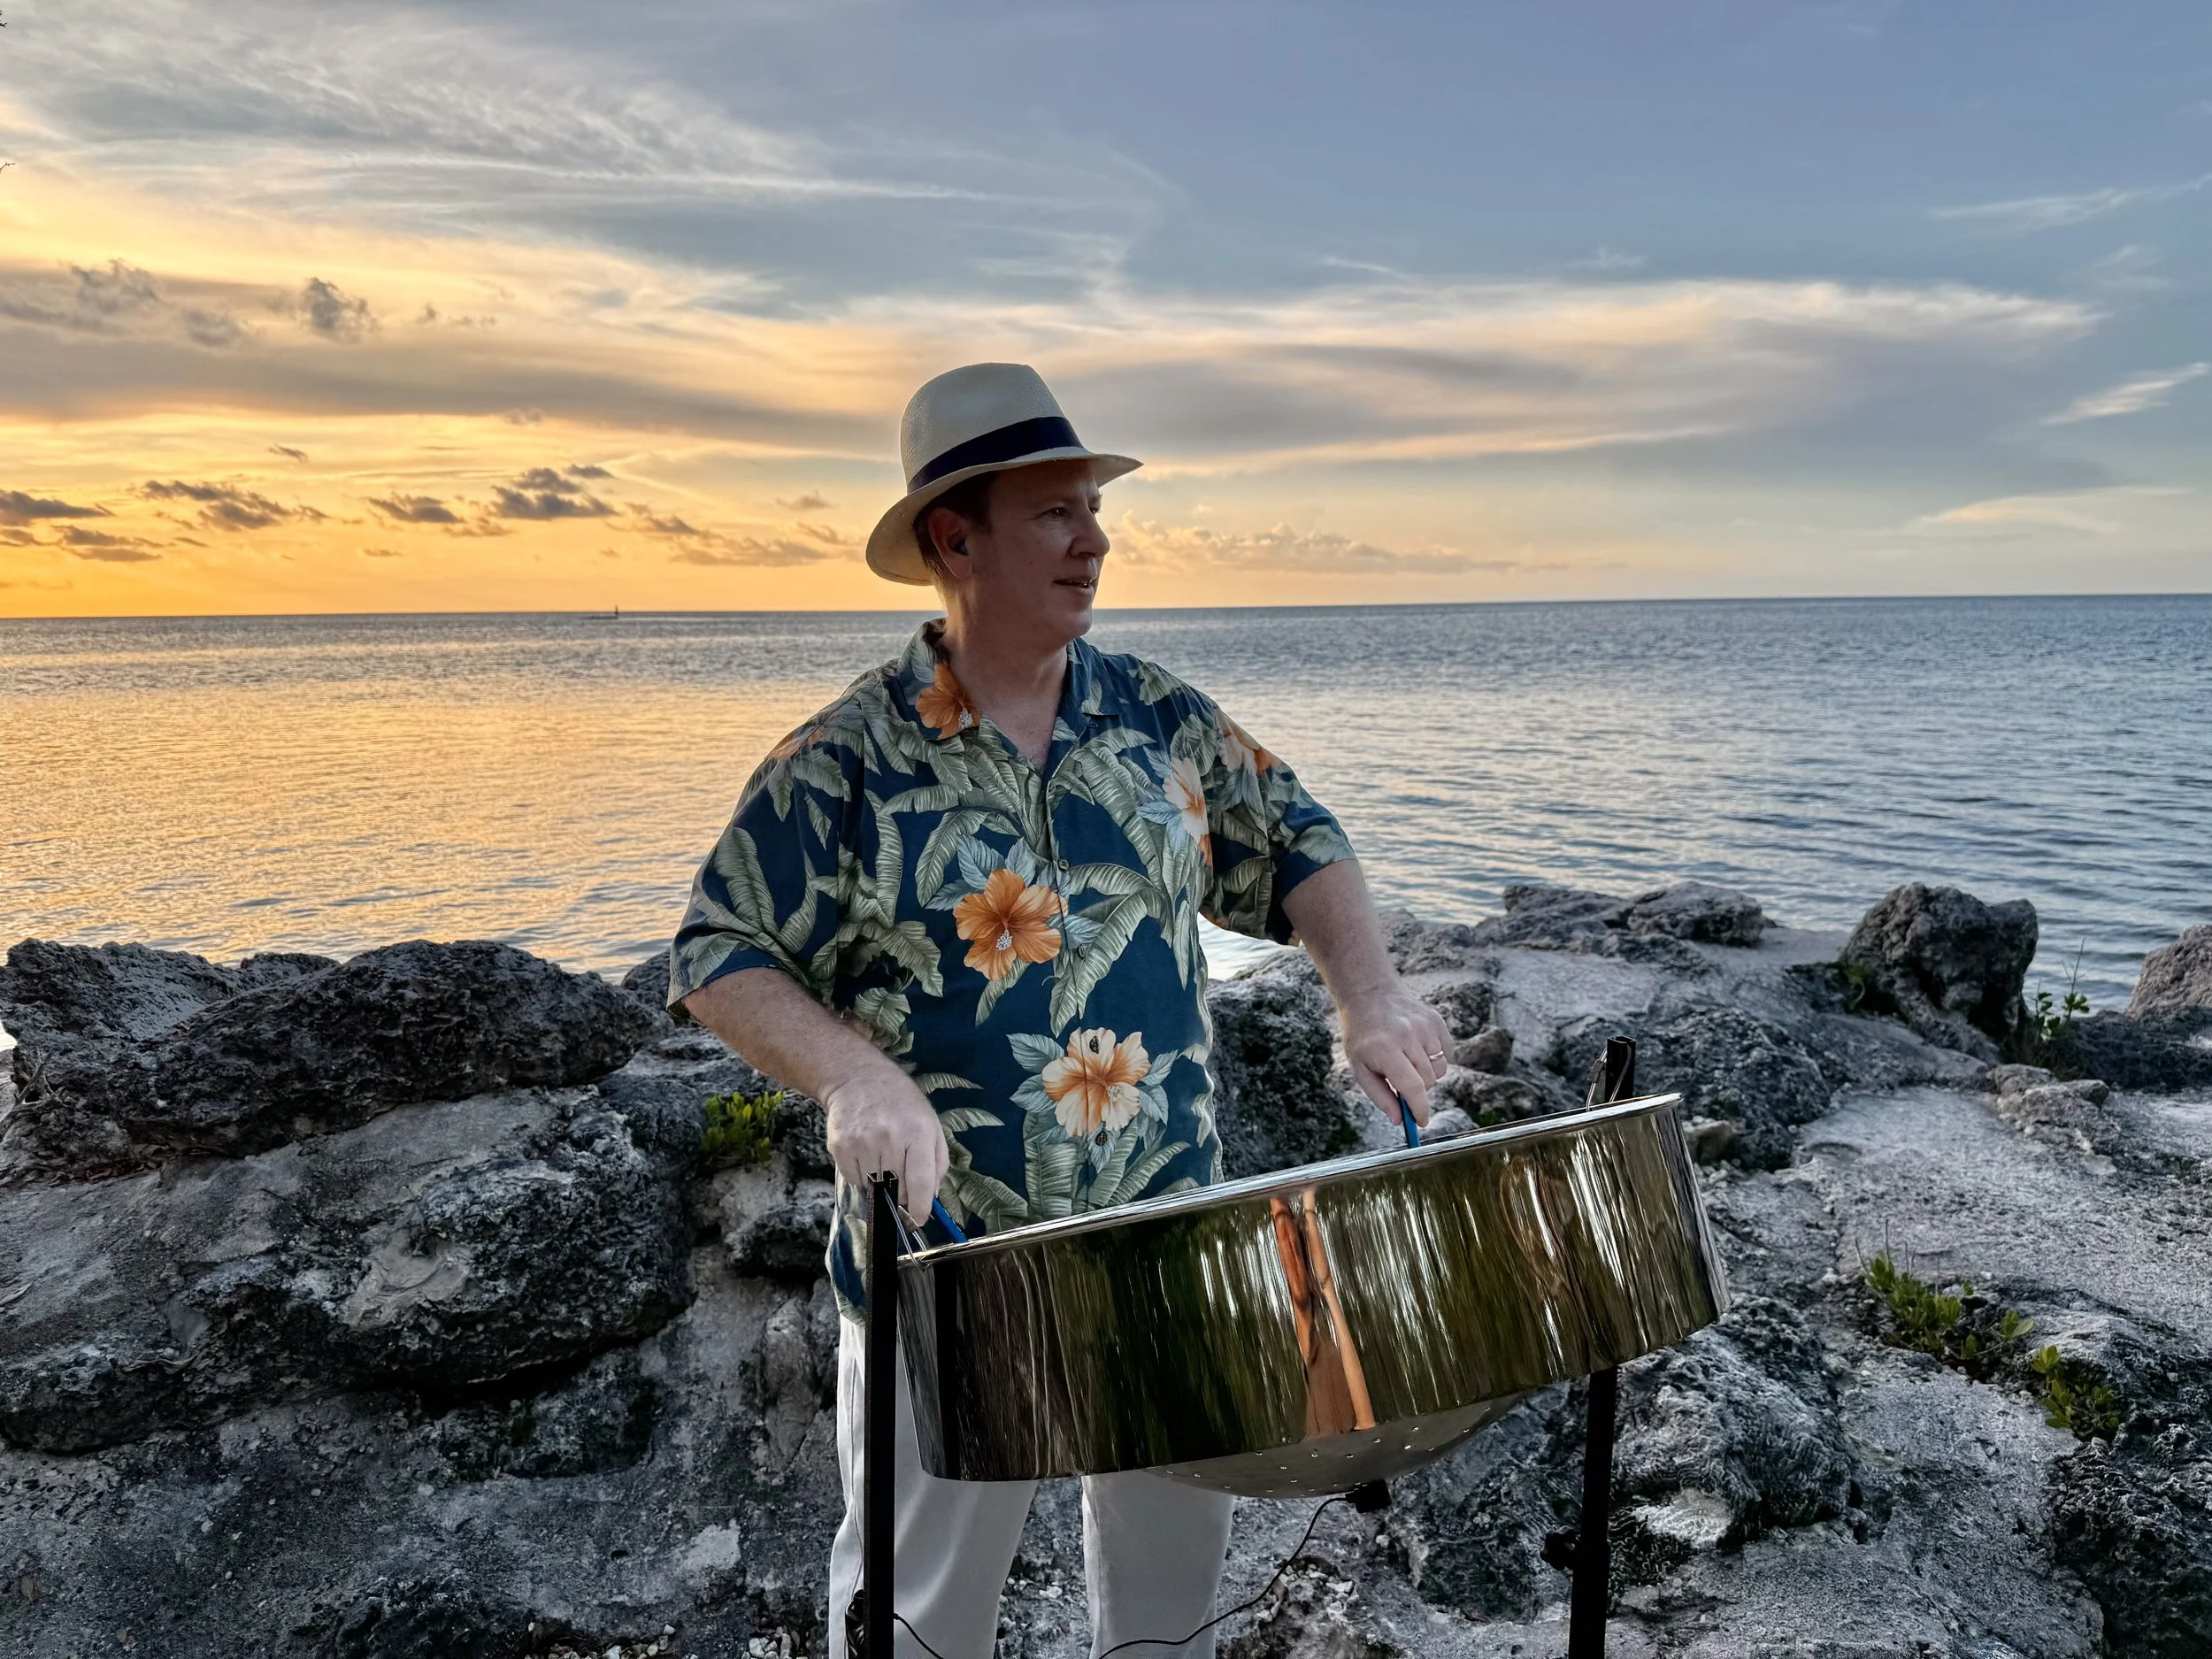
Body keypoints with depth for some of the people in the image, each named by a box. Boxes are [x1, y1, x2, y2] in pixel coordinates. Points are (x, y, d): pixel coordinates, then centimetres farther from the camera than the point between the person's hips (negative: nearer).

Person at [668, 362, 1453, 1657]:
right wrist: (856, 1074, -26)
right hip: (942, 1260, -3)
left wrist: (1370, 994, -11)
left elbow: (1300, 849, 6)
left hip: (1174, 1250, 4)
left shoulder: (1163, 719, 0)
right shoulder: (847, 759, -11)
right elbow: (719, 958, -9)